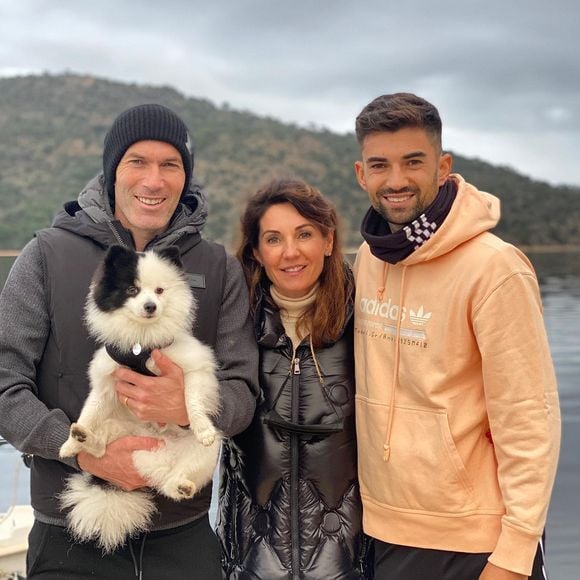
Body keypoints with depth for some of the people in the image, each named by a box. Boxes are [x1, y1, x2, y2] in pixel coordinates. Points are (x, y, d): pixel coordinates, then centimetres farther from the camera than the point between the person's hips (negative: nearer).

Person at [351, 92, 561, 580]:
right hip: (385, 527, 6)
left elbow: (528, 422, -16)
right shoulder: (369, 258, 2)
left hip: (474, 540, -6)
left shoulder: (495, 268, -17)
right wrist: (376, 498, 8)